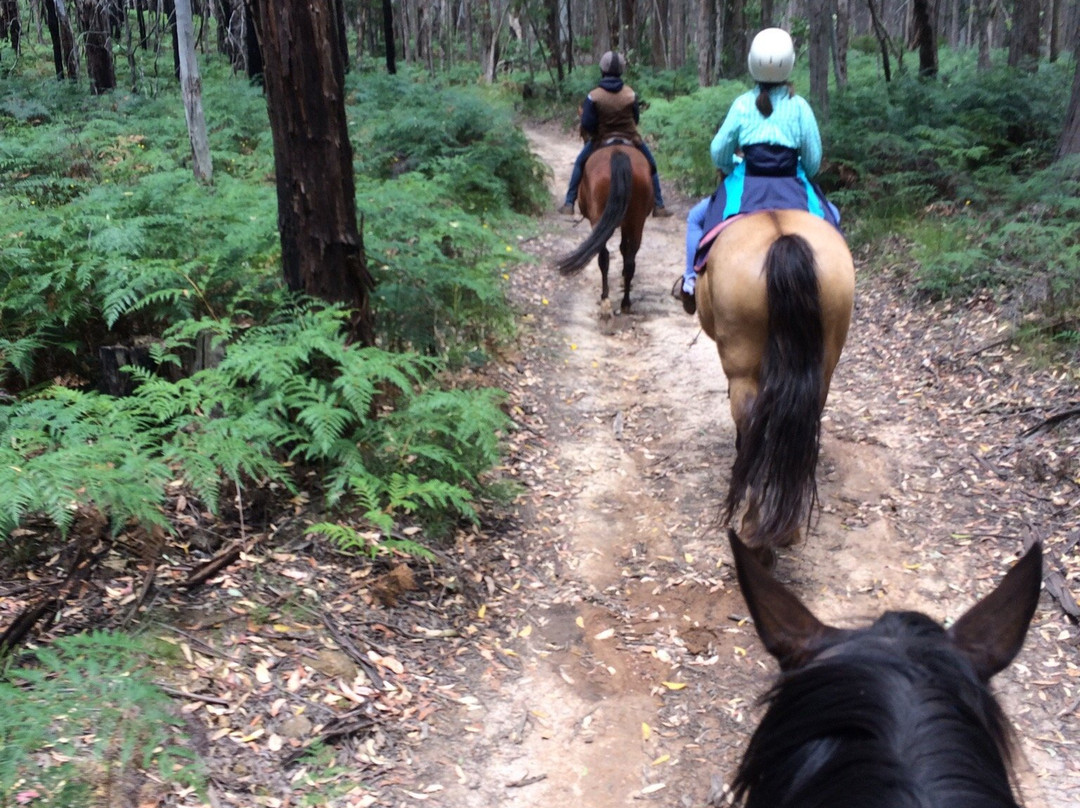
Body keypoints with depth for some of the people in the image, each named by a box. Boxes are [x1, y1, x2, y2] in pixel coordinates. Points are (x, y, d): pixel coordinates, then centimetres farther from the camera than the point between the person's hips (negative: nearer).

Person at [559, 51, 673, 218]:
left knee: (580, 163, 21)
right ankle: (658, 205, 17)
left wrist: (595, 133, 9)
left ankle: (569, 203, 16)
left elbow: (587, 124, -12)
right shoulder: (630, 94, -9)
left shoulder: (593, 96, -14)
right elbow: (636, 119, 2)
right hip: (630, 139, 0)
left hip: (601, 140, 0)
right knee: (650, 164, 20)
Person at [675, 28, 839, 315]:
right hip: (791, 189, 1)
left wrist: (731, 168, 21)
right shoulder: (799, 106, -3)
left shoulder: (742, 104, -3)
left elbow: (719, 153, -1)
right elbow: (813, 160, -2)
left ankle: (691, 279, 11)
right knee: (830, 217, 28)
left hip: (746, 187, 0)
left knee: (697, 216, 23)